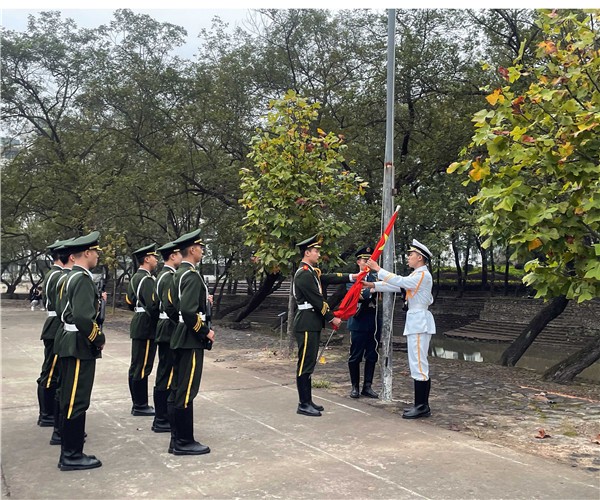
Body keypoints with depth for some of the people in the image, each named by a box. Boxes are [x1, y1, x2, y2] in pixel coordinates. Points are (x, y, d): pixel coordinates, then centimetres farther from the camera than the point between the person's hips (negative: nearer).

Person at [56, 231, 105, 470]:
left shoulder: (71, 277, 14)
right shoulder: (83, 279, -17)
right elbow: (83, 318, -27)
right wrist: (99, 339, -14)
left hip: (71, 345, 11)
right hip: (80, 347, -11)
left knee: (70, 400, 14)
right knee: (76, 402, -3)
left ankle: (70, 451, 23)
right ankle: (71, 456, 4)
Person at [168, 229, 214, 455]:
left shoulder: (179, 274, 14)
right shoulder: (192, 275, -17)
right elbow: (188, 311, -26)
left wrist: (203, 300, 15)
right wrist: (206, 331, -16)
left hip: (180, 338, 10)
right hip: (191, 340, -10)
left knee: (177, 389, 12)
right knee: (187, 391, -4)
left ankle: (177, 439, 19)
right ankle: (184, 442, 2)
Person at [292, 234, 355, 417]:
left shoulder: (311, 272, 16)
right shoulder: (304, 274, -16)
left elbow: (329, 278, 15)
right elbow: (316, 300, -17)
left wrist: (351, 277, 9)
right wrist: (332, 318, -11)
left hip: (312, 324, 11)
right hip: (307, 324, -11)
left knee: (309, 363, 13)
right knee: (305, 363, -6)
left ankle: (308, 401, 20)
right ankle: (303, 405, -1)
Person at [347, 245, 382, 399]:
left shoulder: (376, 277, 11)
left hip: (374, 323, 3)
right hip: (359, 322, -3)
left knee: (372, 356, 7)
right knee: (355, 356, 3)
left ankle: (367, 386, 17)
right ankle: (355, 387, 15)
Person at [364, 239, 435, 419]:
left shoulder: (423, 275, -13)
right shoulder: (417, 275, 18)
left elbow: (399, 281, -20)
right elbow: (397, 285, 16)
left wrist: (378, 269, -14)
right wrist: (373, 285, 10)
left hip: (419, 322, -10)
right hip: (416, 322, 10)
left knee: (418, 364, -8)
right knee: (420, 364, 11)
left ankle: (422, 407, -4)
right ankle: (422, 404, 17)